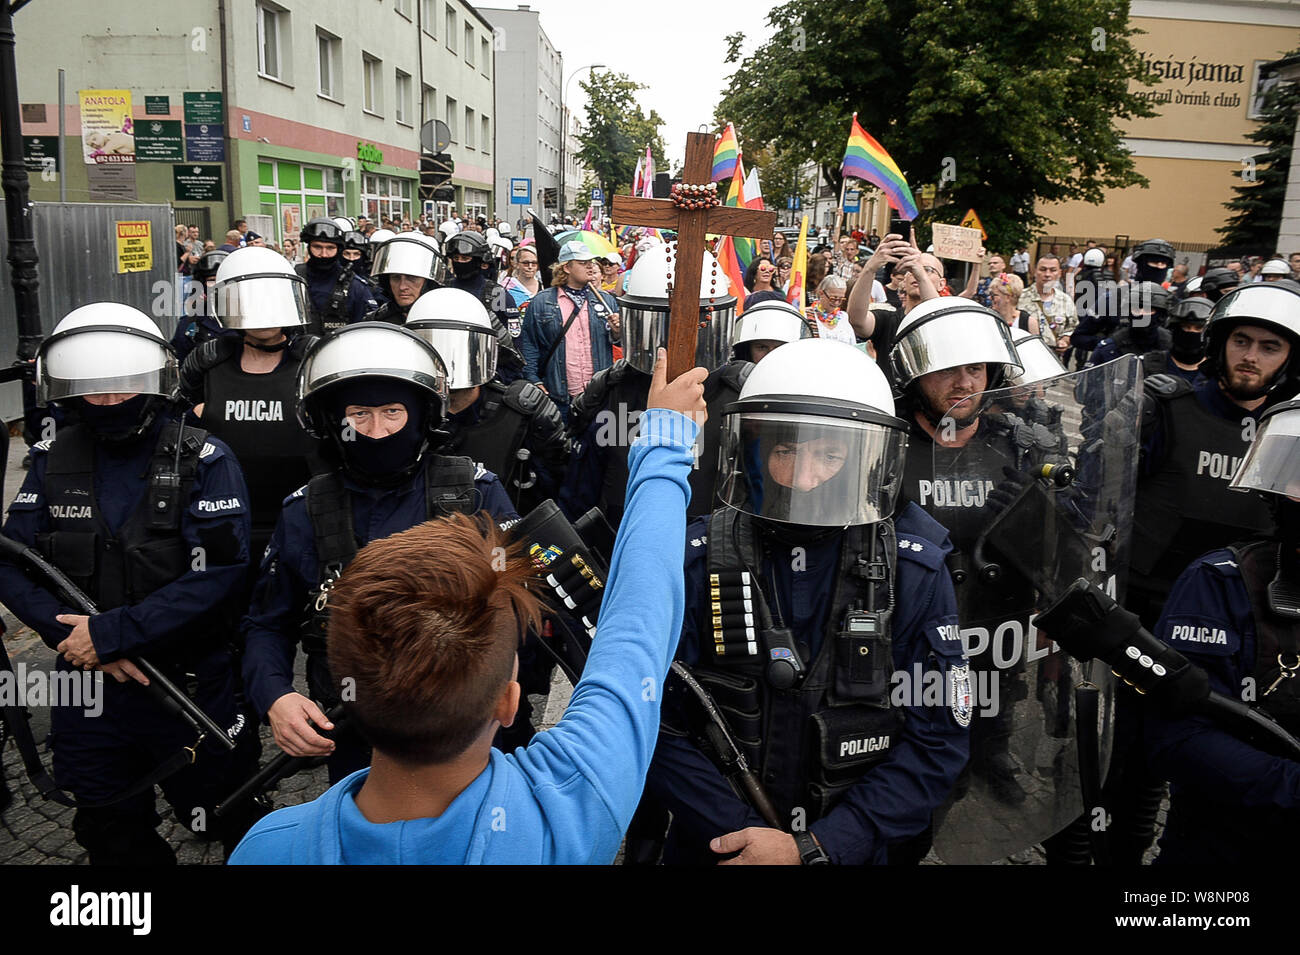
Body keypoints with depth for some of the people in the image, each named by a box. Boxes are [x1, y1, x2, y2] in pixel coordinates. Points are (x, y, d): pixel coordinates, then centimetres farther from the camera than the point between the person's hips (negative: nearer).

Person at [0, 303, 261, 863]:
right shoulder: (53, 461, 1)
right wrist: (74, 635, -17)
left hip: (191, 686, -4)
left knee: (227, 824, 13)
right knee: (113, 840, 23)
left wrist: (110, 633, -22)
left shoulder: (203, 461, -12)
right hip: (88, 688, 4)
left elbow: (218, 576, -21)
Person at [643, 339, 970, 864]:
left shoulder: (916, 573, -12)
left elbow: (935, 742, -12)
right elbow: (660, 728, -14)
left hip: (848, 851, 1)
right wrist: (748, 835, -22)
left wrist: (814, 847, -19)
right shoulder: (693, 563, -15)